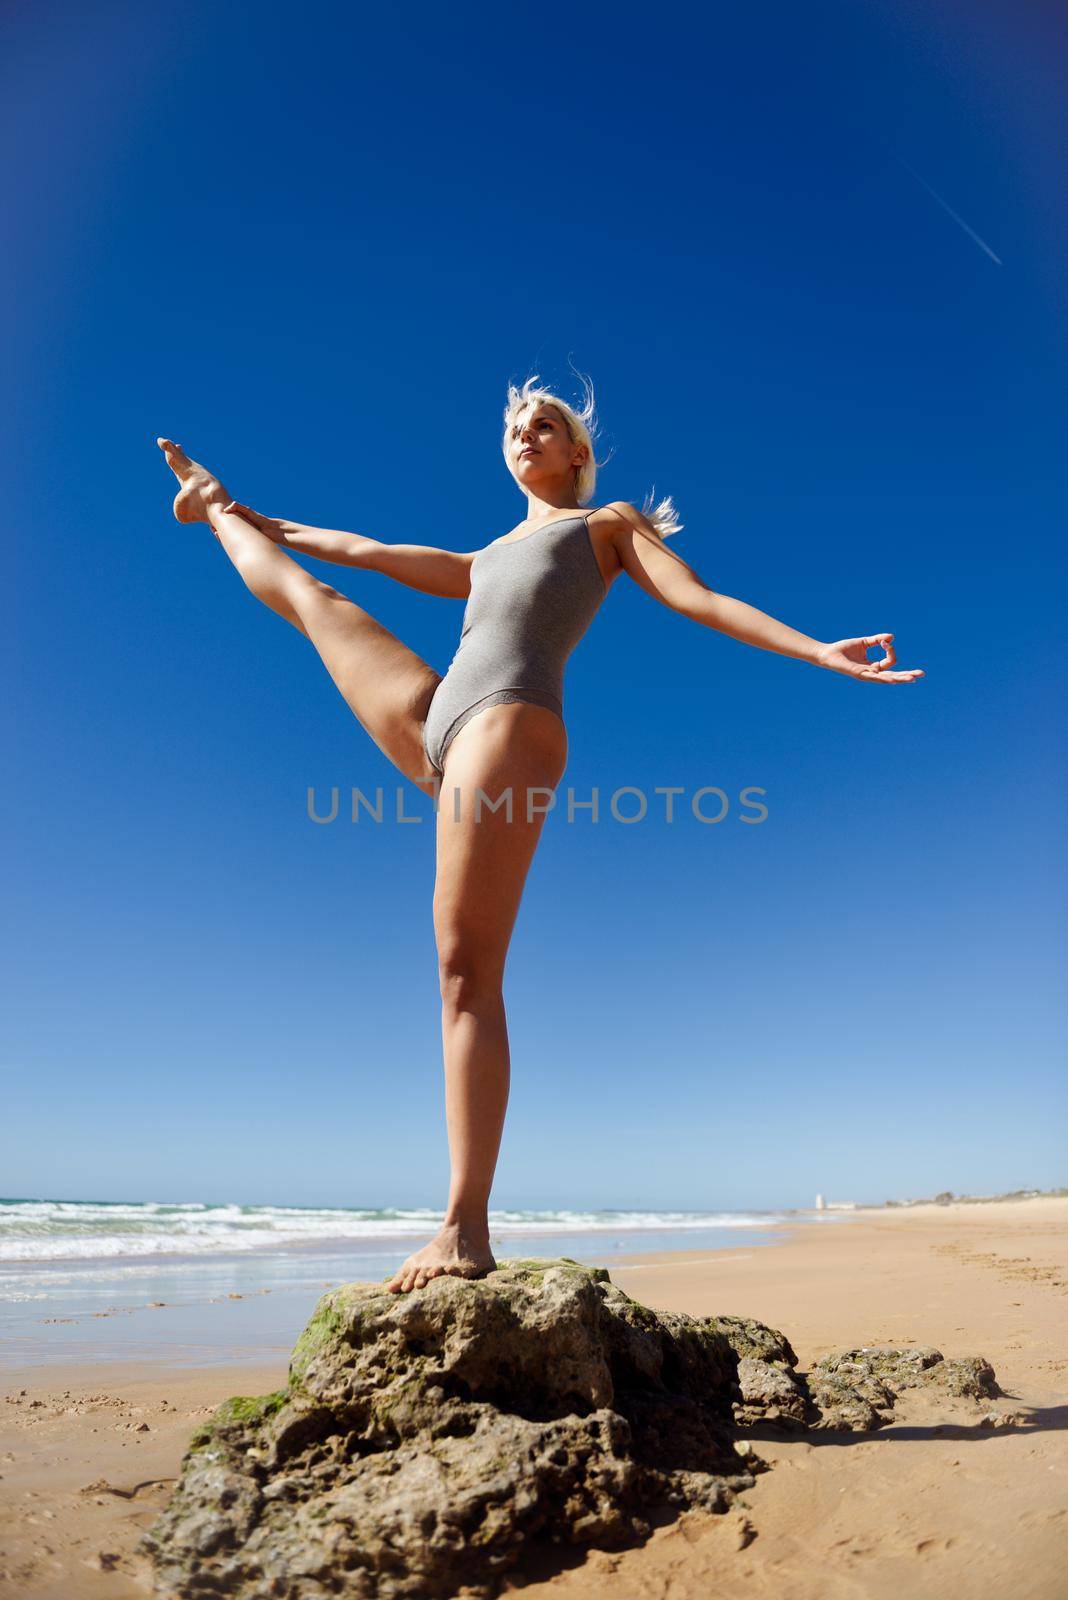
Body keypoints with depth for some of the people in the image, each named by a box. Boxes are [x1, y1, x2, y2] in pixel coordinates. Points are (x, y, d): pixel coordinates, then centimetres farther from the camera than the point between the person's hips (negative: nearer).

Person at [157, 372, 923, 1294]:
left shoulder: (612, 522, 21)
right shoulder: (491, 559, 36)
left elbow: (700, 601, 8)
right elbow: (376, 554, 45)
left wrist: (817, 650, -6)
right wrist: (278, 525, 53)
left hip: (511, 722, -7)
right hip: (435, 725, 7)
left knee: (467, 970, -15)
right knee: (314, 598, 22)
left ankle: (468, 1228, -11)